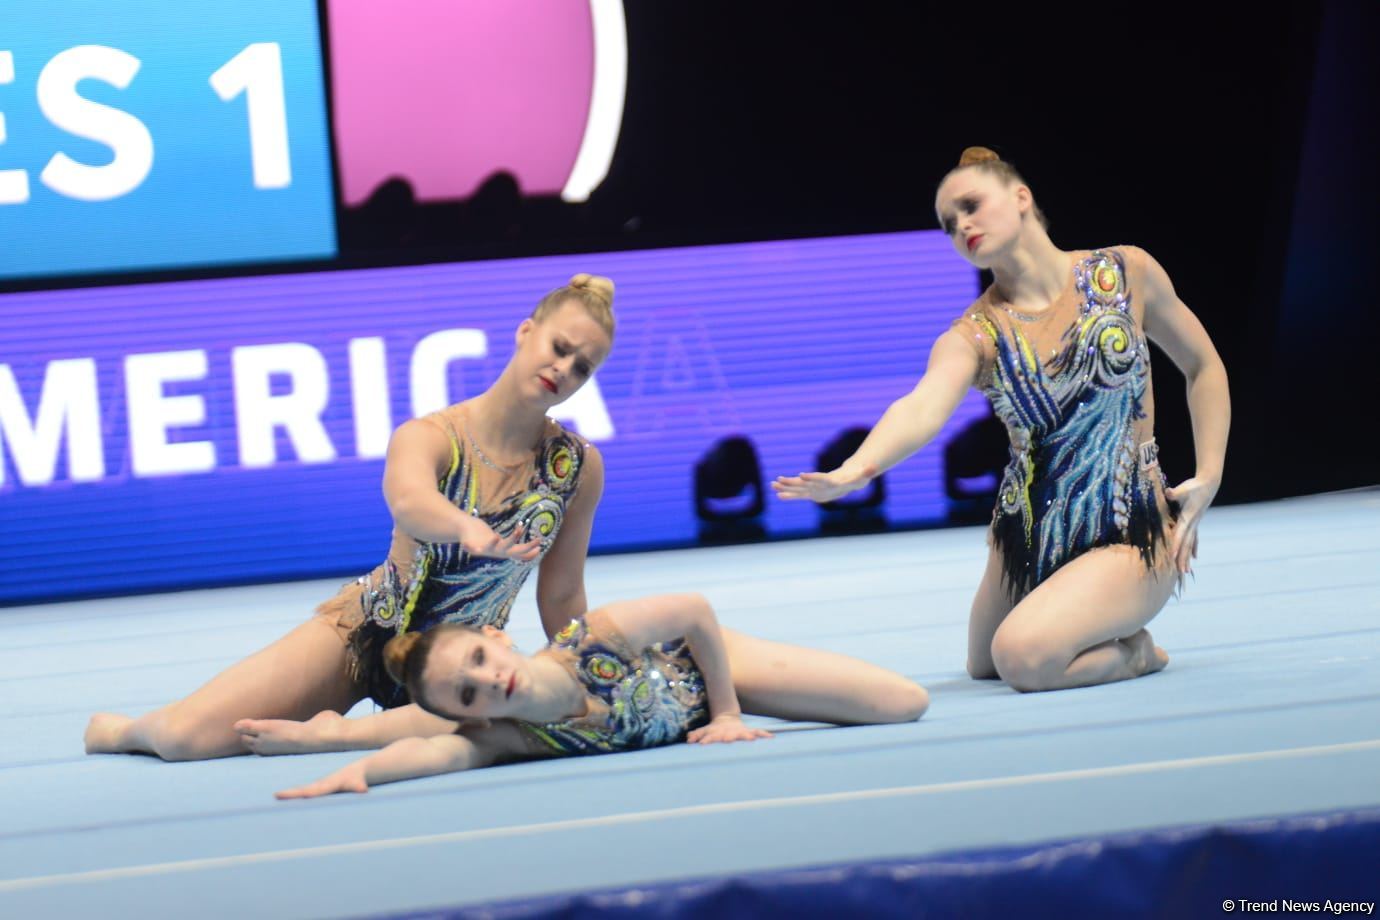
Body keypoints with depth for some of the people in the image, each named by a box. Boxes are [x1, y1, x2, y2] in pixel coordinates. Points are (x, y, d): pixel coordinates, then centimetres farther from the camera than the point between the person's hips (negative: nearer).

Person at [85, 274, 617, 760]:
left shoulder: (579, 466, -9)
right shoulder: (427, 438, -19)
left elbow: (561, 599, 2)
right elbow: (409, 503, -44)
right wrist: (468, 530, -66)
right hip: (366, 632, -2)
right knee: (186, 735, -17)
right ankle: (119, 730, 22)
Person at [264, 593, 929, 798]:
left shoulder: (595, 639, -41)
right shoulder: (510, 736, -36)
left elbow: (698, 610, -24)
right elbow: (443, 750, -56)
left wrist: (727, 712, -18)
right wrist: (359, 771, -73)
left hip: (701, 664, -1)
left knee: (905, 704, 0)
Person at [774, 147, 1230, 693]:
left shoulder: (1125, 273, -6)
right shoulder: (974, 335, -7)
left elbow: (1204, 367, 9)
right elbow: (922, 407, -28)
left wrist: (1209, 478, -2)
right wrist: (852, 471, -49)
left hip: (1128, 536, -4)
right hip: (1026, 538, 5)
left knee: (1025, 658, -26)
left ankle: (1133, 652, 6)